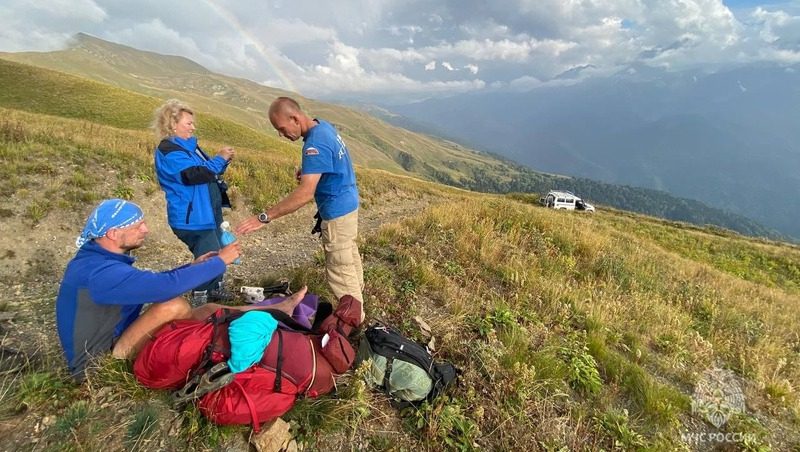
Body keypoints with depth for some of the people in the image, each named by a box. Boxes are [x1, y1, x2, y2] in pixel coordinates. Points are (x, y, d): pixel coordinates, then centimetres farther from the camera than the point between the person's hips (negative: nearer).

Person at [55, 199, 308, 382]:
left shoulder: (99, 260, 3)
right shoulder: (100, 272, -30)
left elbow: (151, 283, 12)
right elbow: (167, 286, -38)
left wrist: (192, 266, 1)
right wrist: (220, 261, -26)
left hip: (114, 342, 9)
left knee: (208, 310, -4)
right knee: (172, 305, -29)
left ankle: (278, 310, -2)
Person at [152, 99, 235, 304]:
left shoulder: (189, 145, 15)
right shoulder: (168, 151, -15)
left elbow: (208, 171, 22)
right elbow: (194, 174, -28)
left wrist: (223, 162, 3)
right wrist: (219, 159, -19)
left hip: (208, 213, 10)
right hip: (192, 217, -10)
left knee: (217, 254, 17)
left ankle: (216, 289, 33)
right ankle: (199, 299, 6)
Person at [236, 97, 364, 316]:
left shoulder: (315, 144, -27)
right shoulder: (323, 126, 4)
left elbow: (306, 193, -35)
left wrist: (265, 217, -34)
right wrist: (308, 171, 1)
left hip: (338, 210, -10)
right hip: (348, 202, 10)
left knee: (339, 270, 3)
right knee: (349, 253, 26)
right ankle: (357, 290, 47)